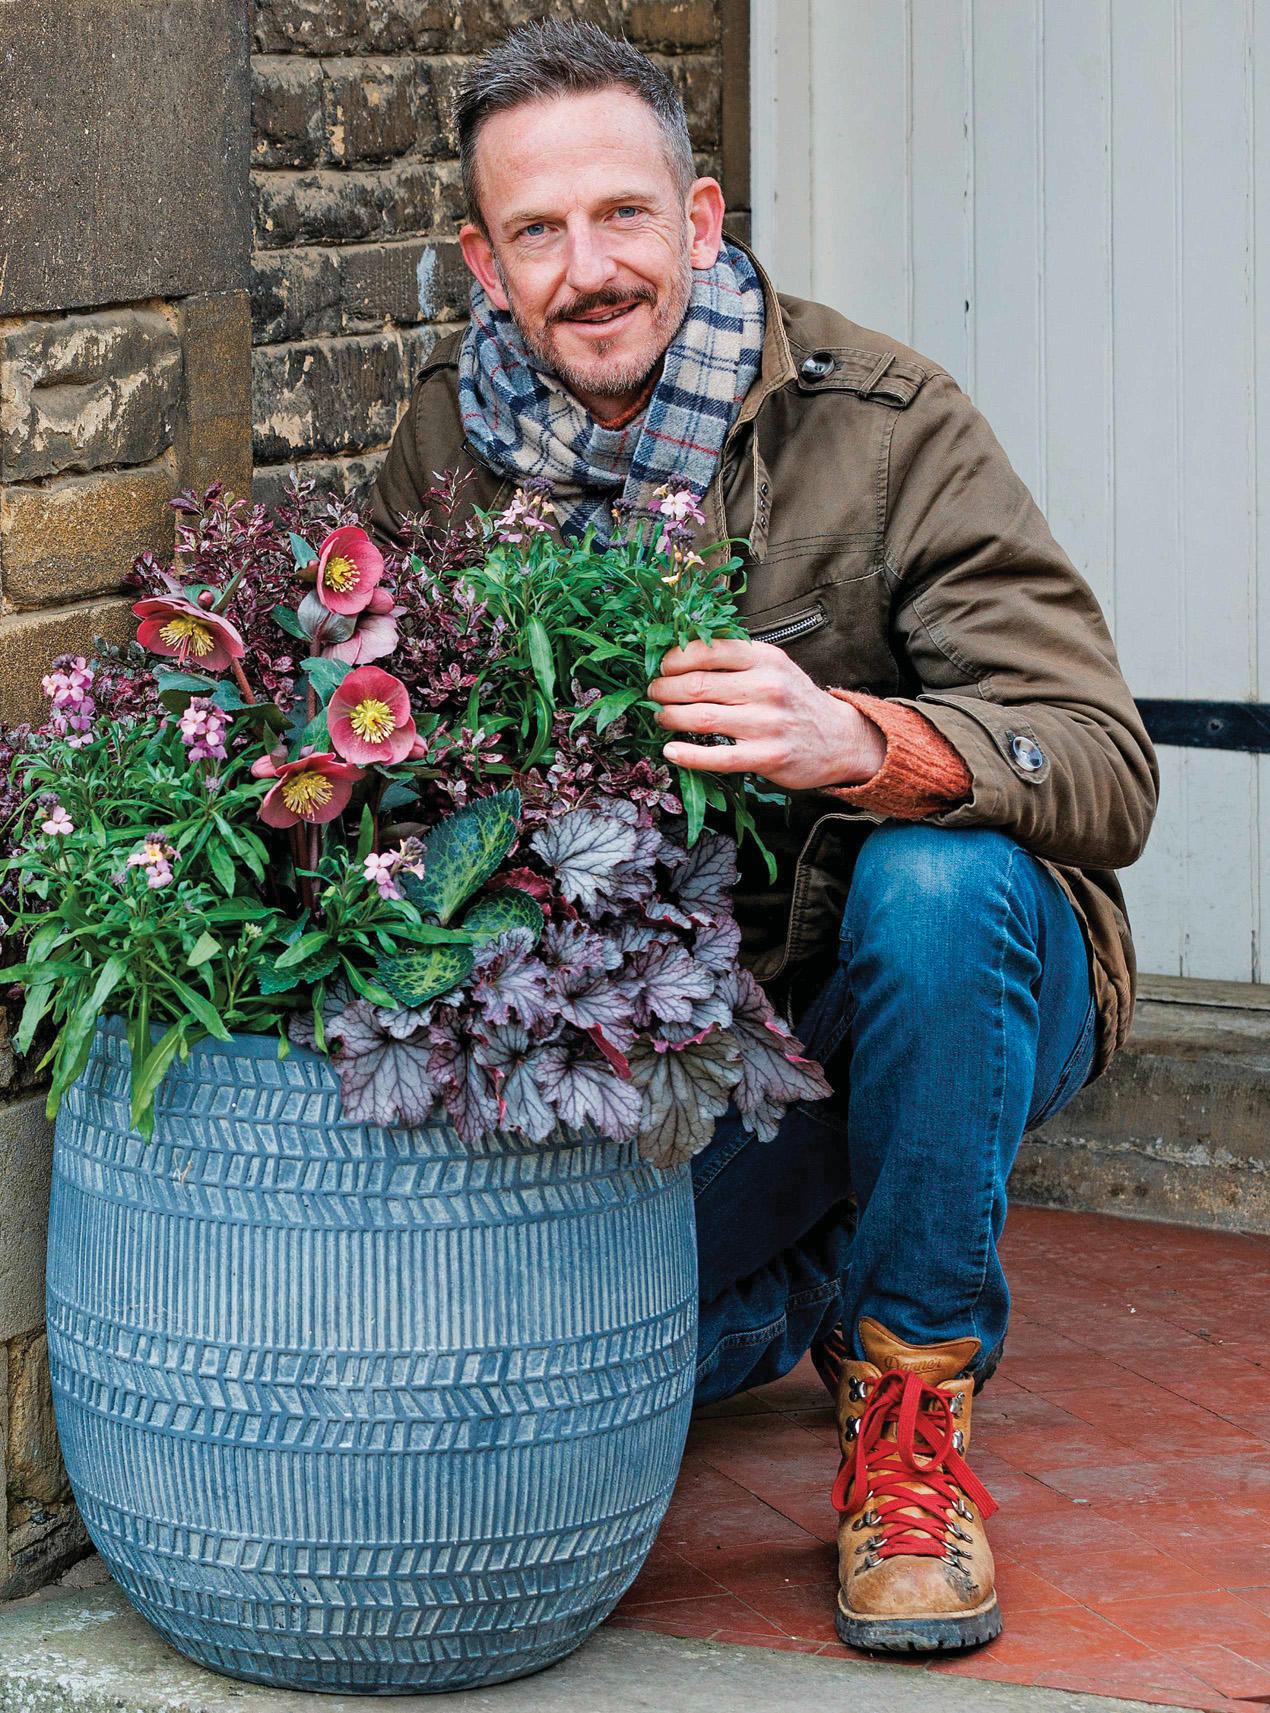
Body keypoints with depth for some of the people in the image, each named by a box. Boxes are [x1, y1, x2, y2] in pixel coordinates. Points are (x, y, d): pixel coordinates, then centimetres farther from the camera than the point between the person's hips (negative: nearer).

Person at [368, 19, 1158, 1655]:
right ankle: (823, 1265, 20)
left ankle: (910, 1420, -16)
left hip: (943, 980, -3)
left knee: (933, 879, -37)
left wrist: (854, 741, -43)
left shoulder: (882, 425, -16)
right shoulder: (451, 443, -3)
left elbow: (1103, 765, -23)